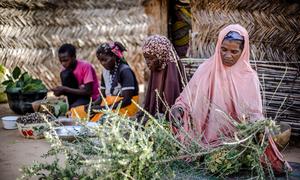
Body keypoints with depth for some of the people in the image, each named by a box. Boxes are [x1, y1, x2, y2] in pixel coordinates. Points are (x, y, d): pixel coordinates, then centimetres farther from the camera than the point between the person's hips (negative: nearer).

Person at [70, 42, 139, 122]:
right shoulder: (105, 72, 10)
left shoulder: (125, 71, -13)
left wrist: (104, 108, -23)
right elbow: (102, 96, 13)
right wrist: (93, 104, -8)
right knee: (75, 111, -5)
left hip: (125, 107, -8)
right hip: (107, 105, 8)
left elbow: (127, 100, -18)